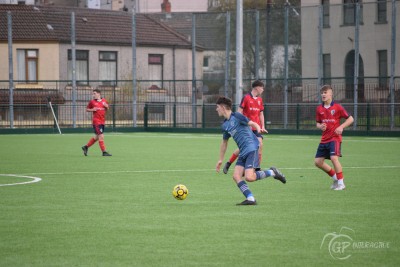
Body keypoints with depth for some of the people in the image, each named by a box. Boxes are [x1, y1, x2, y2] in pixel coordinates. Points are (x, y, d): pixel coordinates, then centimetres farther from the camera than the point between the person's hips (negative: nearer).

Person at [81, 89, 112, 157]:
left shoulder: (104, 101, 8)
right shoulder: (92, 102, -1)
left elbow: (107, 110, 19)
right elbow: (87, 109, 7)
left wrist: (106, 107, -3)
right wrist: (92, 110, -13)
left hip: (102, 121, 6)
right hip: (96, 121, -6)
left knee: (97, 137, 13)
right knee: (101, 136, -10)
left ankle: (86, 147, 28)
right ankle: (104, 152, -6)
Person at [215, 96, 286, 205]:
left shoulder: (237, 116, -4)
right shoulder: (225, 125, 19)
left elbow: (253, 124, -9)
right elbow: (224, 142, 30)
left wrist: (259, 129, -32)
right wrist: (220, 160, 32)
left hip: (251, 148, -8)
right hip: (243, 152, 8)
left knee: (249, 177, -21)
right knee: (236, 176, -10)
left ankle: (272, 172, -1)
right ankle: (250, 199, -9)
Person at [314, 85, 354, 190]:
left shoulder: (337, 107, -7)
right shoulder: (319, 109, 8)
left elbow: (350, 119, -3)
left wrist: (341, 127, -17)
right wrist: (320, 126, -7)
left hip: (335, 137, -6)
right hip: (324, 139, 6)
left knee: (334, 158, -23)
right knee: (318, 162, 4)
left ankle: (341, 183, -11)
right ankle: (335, 178, 23)